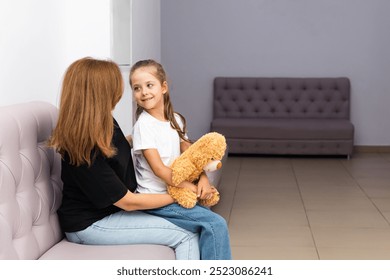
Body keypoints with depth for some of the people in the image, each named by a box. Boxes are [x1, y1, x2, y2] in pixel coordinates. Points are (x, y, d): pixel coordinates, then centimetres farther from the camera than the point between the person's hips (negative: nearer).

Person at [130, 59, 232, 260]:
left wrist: (203, 179, -10)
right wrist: (192, 189, -15)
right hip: (155, 200, -6)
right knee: (216, 224, -15)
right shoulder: (144, 125, -13)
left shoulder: (175, 120, 7)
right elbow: (159, 169, -16)